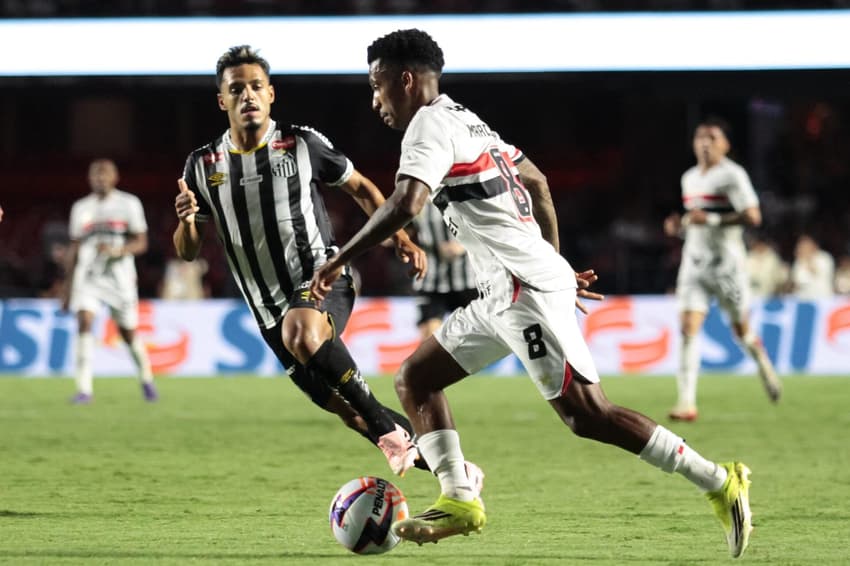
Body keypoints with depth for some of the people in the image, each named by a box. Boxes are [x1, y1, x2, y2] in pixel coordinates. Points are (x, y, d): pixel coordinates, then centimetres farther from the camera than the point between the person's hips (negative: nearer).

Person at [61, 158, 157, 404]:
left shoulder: (129, 204, -1)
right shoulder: (81, 208, 9)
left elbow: (141, 243, -3)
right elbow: (74, 248, 14)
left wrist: (118, 250, -23)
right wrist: (67, 287, 12)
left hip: (119, 275, -2)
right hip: (88, 275, 2)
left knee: (128, 331, 6)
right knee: (84, 321, -18)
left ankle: (146, 378, 33)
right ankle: (84, 389, -20)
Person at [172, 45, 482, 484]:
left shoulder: (302, 145, -4)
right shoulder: (203, 166, 1)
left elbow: (359, 188, 10)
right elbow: (188, 251, 5)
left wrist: (400, 238, -3)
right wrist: (186, 221, -18)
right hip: (272, 310, 4)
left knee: (301, 333, -39)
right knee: (347, 413, 3)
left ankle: (390, 430, -26)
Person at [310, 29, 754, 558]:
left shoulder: (429, 125, -9)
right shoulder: (466, 121, 20)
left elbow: (405, 205, -25)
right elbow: (537, 182, 28)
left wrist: (339, 259, -17)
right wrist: (555, 261, 31)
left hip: (527, 288, -10)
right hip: (506, 293, 10)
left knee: (586, 413, -12)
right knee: (415, 379, 12)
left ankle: (720, 482, -8)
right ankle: (459, 500, 5)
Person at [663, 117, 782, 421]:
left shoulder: (733, 175, -10)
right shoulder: (689, 178, 12)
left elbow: (753, 217, -20)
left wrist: (710, 219, -23)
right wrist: (679, 225, 6)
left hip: (727, 260, -5)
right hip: (694, 259, 5)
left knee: (741, 330, 8)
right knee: (688, 327, -11)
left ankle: (763, 363, 43)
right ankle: (687, 402, -16)